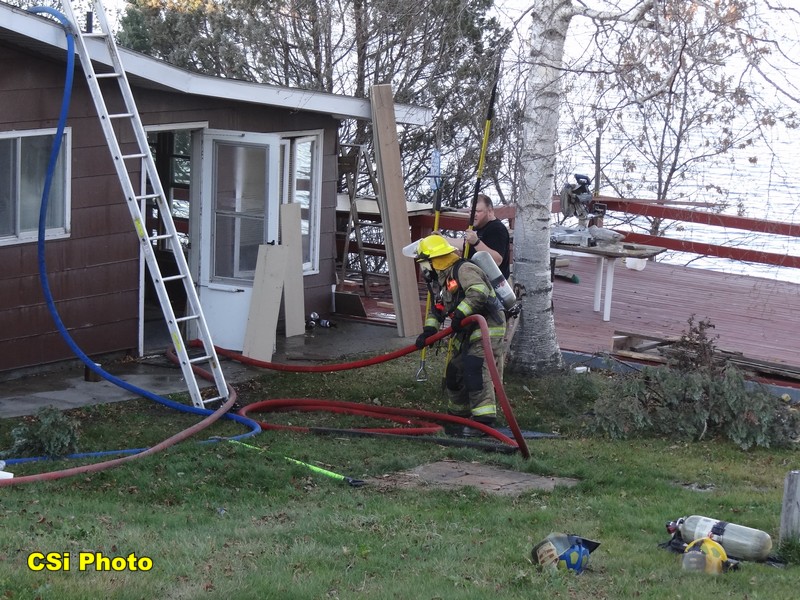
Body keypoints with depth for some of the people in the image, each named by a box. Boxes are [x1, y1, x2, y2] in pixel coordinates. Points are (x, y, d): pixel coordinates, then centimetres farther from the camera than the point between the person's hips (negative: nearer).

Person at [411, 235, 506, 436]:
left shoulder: (464, 270, -16)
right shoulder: (439, 280, 15)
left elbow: (478, 292, -34)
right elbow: (435, 310, 21)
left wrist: (460, 314, -34)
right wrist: (429, 330, 5)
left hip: (487, 326, -10)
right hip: (466, 332, 10)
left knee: (475, 368, -23)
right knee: (454, 373, 13)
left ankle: (483, 419, -26)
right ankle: (459, 416, 31)